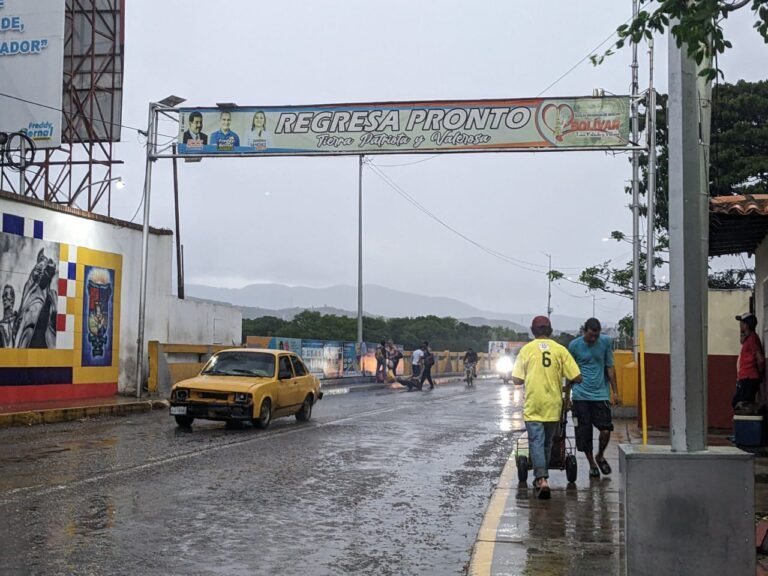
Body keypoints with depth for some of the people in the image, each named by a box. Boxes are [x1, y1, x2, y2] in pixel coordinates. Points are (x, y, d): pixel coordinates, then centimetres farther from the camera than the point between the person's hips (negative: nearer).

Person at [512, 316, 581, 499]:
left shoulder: (526, 349, -2)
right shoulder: (560, 350, -1)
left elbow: (517, 380, -1)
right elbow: (577, 378, -4)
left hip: (533, 406, -1)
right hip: (553, 406, 2)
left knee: (536, 442, -3)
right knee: (547, 443, 15)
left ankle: (541, 479, -19)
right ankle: (542, 477, 25)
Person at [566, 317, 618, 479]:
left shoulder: (606, 342, 0)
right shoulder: (574, 345, -1)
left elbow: (610, 368, 7)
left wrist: (615, 391, 5)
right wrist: (567, 397, 10)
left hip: (601, 394, 0)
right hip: (581, 395, 0)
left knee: (606, 430, -10)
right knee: (584, 433, 2)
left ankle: (600, 456, 18)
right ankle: (592, 463, 23)